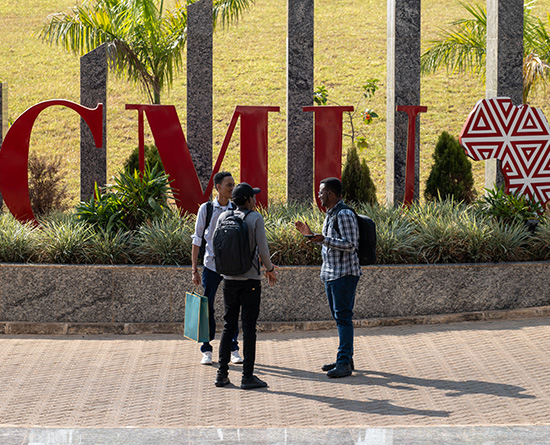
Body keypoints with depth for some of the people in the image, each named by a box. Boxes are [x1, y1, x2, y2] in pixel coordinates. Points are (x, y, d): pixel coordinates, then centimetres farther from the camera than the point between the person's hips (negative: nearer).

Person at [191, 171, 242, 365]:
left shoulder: (237, 210, 5)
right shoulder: (206, 209, 0)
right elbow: (197, 239, 3)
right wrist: (194, 269, -1)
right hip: (211, 265, -1)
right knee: (207, 308, 1)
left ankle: (234, 349, 12)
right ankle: (207, 351, 11)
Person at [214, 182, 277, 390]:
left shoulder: (223, 217, 4)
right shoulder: (255, 218, -9)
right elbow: (262, 249, -11)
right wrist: (270, 269, 5)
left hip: (229, 279, 4)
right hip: (250, 280, -4)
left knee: (228, 326, 11)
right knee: (248, 328, -1)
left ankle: (222, 373, 10)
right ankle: (247, 376, 0)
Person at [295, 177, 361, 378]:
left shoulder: (344, 214, -15)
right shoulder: (331, 214, 16)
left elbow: (350, 245, -20)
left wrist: (324, 240, -26)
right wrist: (311, 235, 18)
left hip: (344, 274, -10)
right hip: (331, 273, 10)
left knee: (343, 316, -10)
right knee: (339, 317, 13)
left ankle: (344, 363, -10)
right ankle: (345, 358, 20)